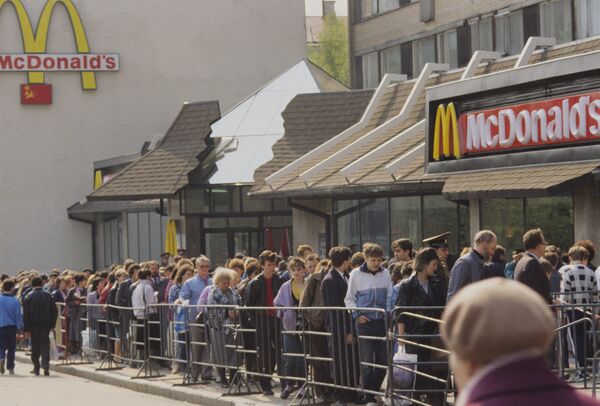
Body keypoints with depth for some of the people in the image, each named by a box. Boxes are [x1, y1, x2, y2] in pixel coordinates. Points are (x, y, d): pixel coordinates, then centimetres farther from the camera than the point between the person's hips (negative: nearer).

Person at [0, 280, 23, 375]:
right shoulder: (15, 301, -7)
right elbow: (18, 316, -5)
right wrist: (19, 328, 4)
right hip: (12, 327, 0)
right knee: (11, 348, 9)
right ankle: (10, 368, 10)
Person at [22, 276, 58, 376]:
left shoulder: (28, 297, -5)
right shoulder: (48, 295, 1)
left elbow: (26, 314, -7)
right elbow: (54, 311, 1)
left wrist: (26, 328, -4)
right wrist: (52, 324, 8)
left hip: (33, 325, -1)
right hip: (46, 324, 1)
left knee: (35, 346, 10)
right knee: (45, 344, -1)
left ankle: (36, 368, 15)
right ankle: (46, 367, -15)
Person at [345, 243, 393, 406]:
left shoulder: (385, 274, 4)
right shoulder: (356, 275, -2)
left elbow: (389, 297, 12)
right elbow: (349, 299, 5)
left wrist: (388, 315, 1)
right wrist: (357, 315, -6)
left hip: (381, 321, 3)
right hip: (365, 322, -3)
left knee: (383, 360, 5)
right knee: (367, 362, -2)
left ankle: (375, 391, 23)